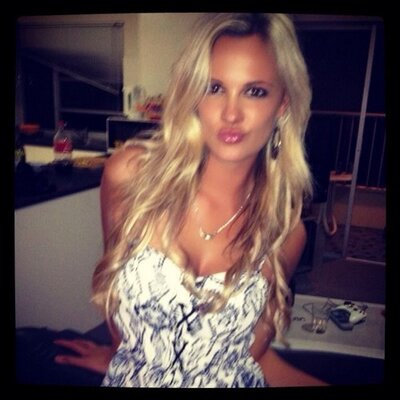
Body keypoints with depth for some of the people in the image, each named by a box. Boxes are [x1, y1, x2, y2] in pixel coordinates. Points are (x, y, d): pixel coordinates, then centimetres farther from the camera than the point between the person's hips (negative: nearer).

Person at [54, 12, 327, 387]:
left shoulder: (286, 230, -17)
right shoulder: (130, 173, -21)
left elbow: (252, 350, -5)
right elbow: (112, 272, -3)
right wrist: (124, 354, 8)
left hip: (234, 379, 1)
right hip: (131, 374, 0)